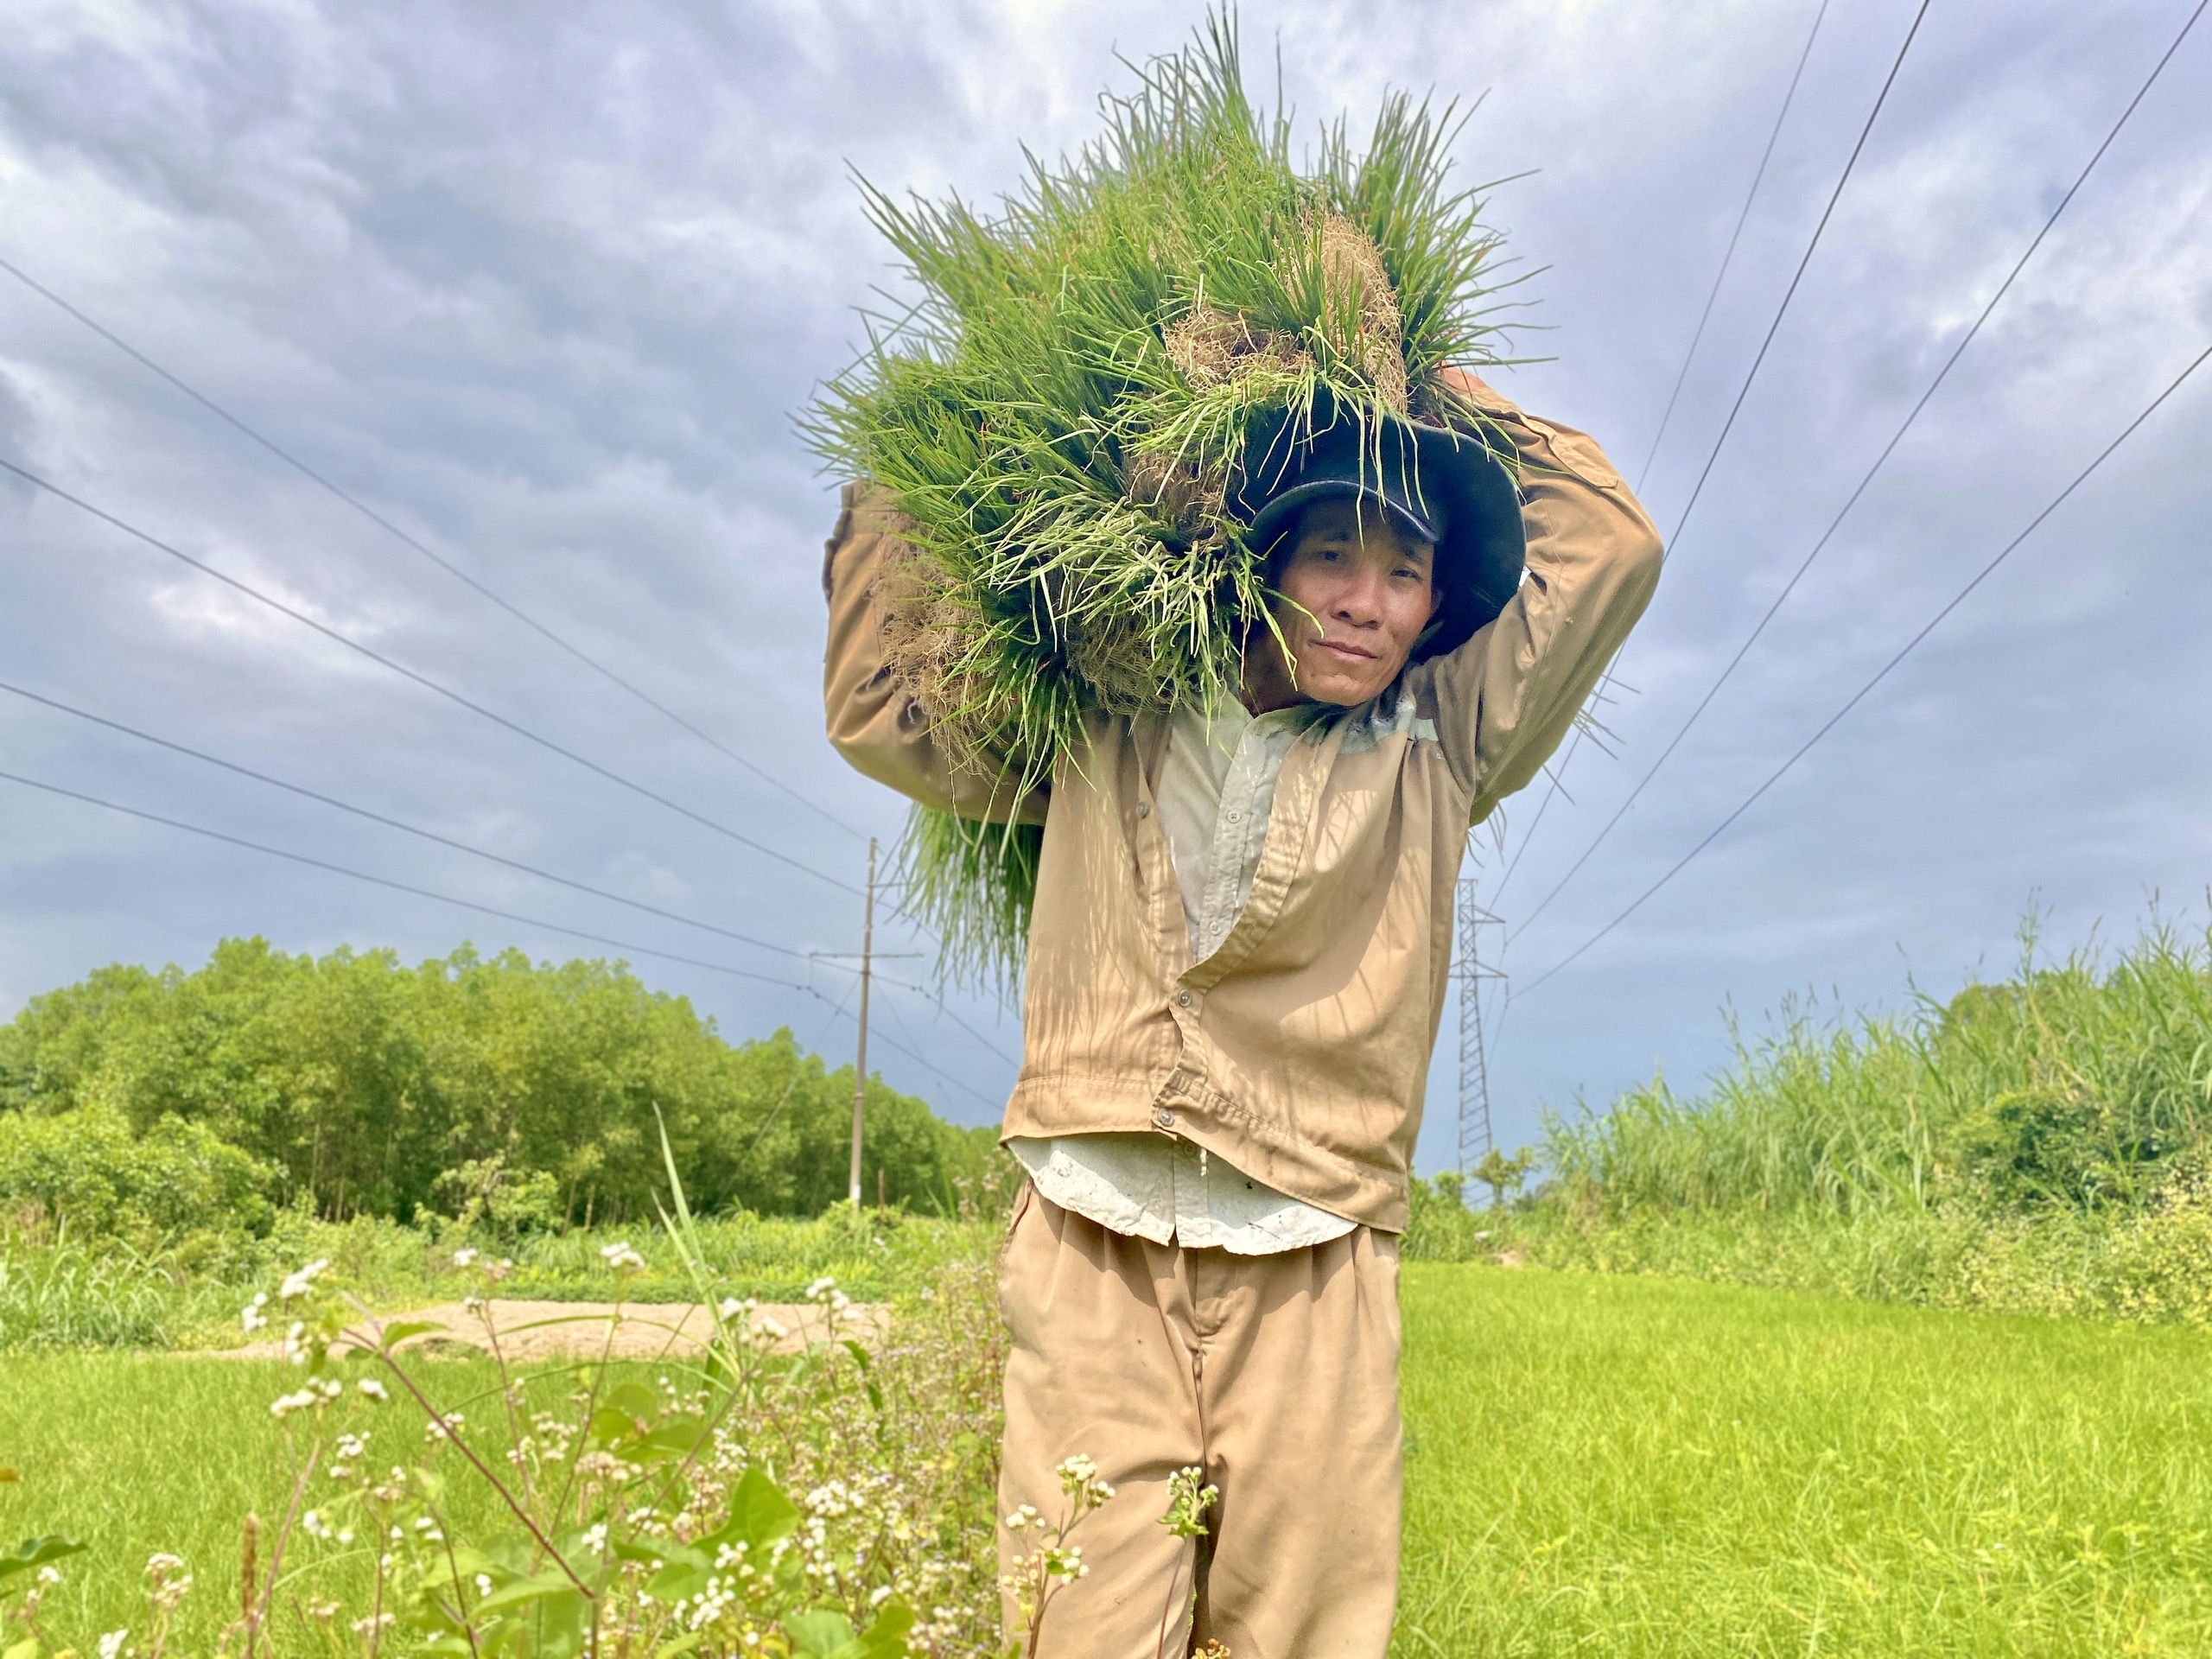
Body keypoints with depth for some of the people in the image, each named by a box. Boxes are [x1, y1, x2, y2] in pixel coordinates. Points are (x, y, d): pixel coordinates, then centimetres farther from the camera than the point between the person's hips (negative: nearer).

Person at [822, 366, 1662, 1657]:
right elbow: (881, 711, 18)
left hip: (1309, 1274, 1)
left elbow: (1614, 544, 7)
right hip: (1089, 1254, 0)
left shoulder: (1439, 752, 9)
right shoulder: (1104, 736, 11)